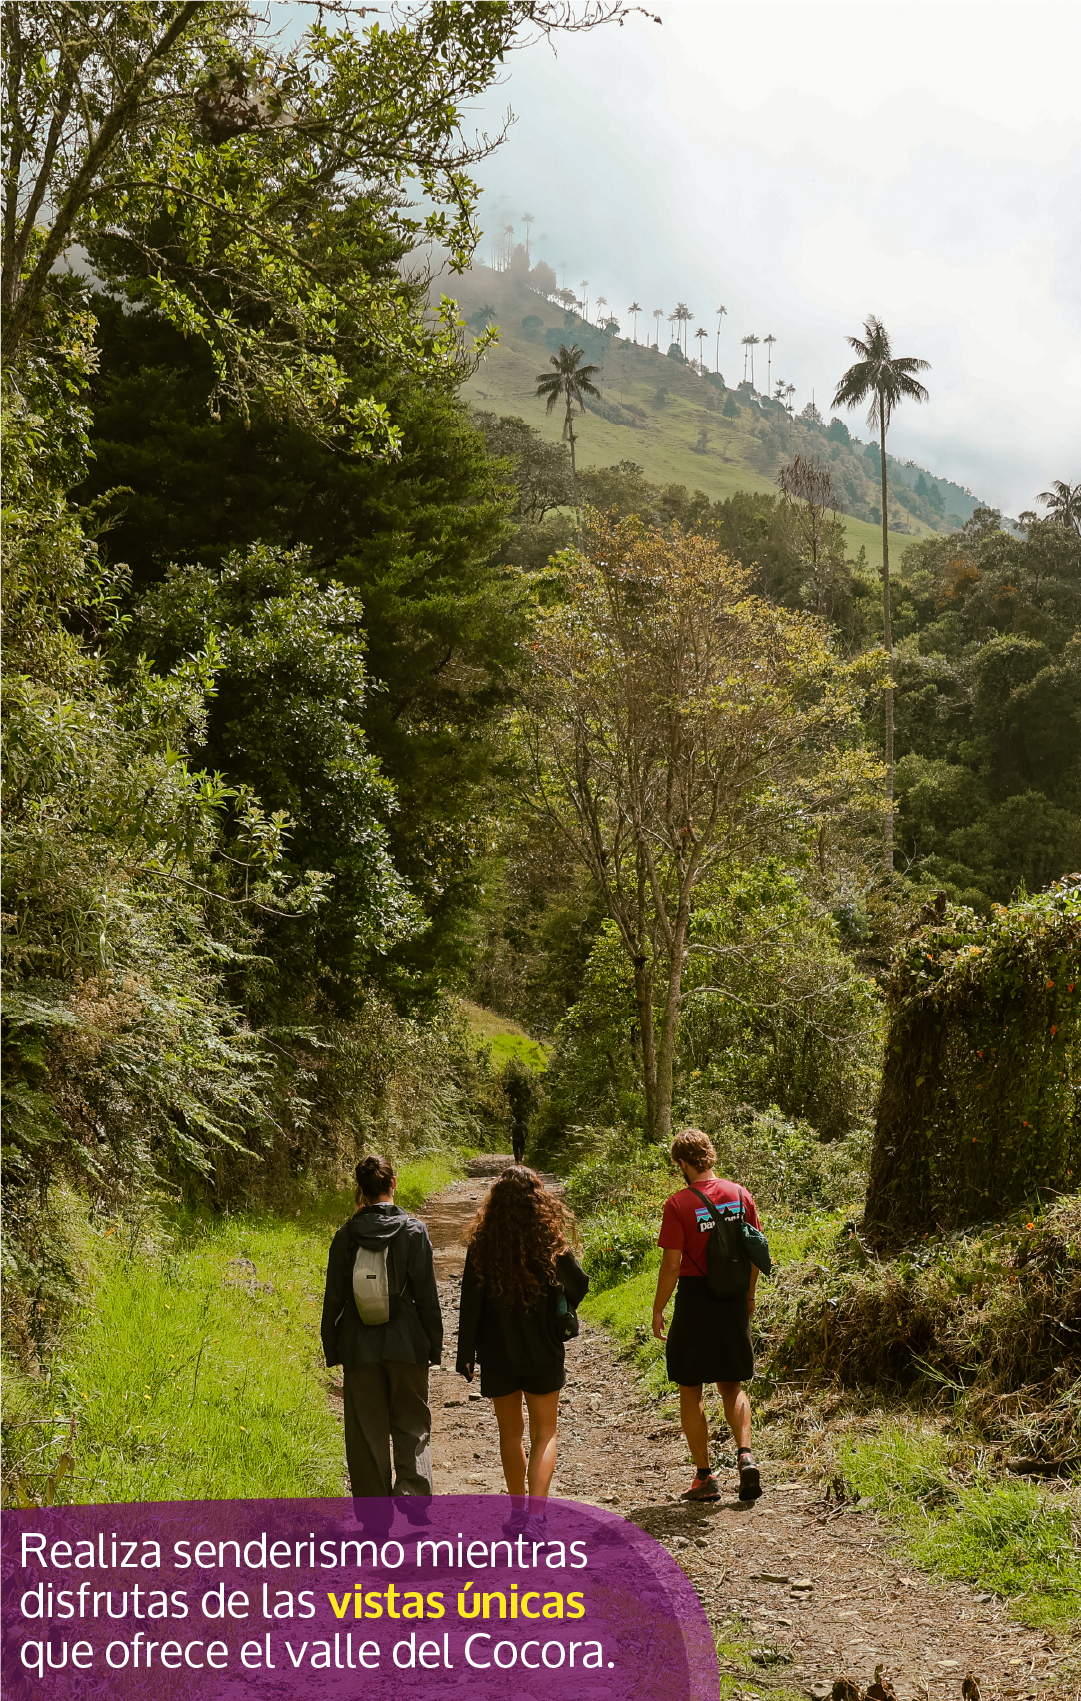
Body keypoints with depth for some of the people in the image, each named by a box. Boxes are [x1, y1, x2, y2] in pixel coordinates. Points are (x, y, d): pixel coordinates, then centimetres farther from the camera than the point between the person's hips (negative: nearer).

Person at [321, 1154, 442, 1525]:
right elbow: (426, 1293, -5)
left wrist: (331, 1348, 11)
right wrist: (435, 1342, 4)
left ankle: (374, 1516, 13)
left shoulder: (347, 1234, -2)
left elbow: (334, 1297, 2)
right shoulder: (413, 1230, -6)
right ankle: (414, 1493, -6)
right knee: (412, 1425, 12)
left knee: (367, 1432, 10)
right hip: (406, 1345, -1)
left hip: (360, 1347, 1)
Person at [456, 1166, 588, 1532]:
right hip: (543, 1353, -1)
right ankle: (536, 1515, -5)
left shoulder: (481, 1243, -10)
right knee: (544, 1434, 9)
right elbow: (579, 1285, 0)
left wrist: (466, 1355, 0)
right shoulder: (551, 1241, -11)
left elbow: (470, 1304, -7)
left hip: (498, 1354, 1)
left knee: (510, 1433, 18)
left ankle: (518, 1511, 26)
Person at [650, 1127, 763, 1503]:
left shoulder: (679, 1204, -14)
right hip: (734, 1301, 5)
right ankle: (745, 1454, -1)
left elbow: (671, 1264, -15)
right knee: (732, 1385, 18)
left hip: (694, 1298, -4)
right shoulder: (740, 1194, 0)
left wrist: (658, 1310, -4)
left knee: (691, 1391, 9)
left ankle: (705, 1476, 11)